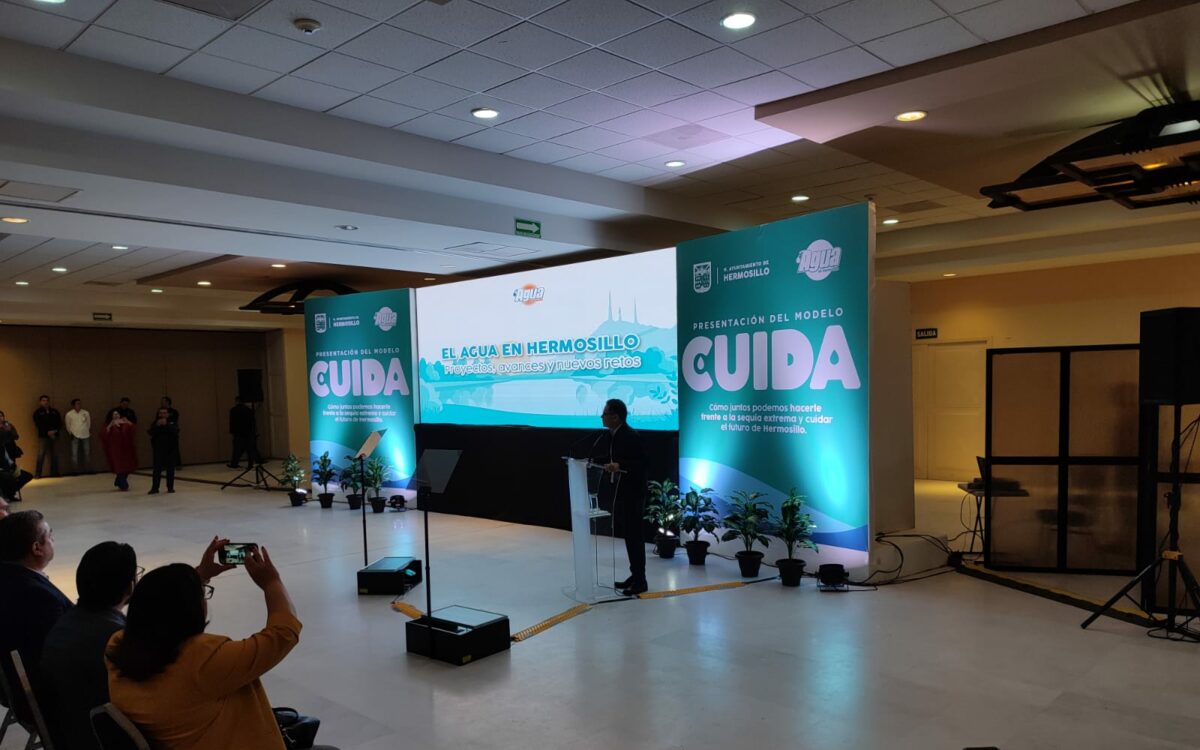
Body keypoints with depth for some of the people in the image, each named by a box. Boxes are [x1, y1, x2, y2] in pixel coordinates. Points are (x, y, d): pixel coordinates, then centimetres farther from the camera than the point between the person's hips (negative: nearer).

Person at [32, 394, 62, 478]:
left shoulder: (54, 411, 13)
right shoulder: (37, 413, 5)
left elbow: (60, 423, 8)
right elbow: (38, 425, -4)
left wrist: (55, 431, -9)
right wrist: (48, 432, -13)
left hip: (54, 436, 3)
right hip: (43, 436, -3)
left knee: (54, 455, 2)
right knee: (41, 455, -9)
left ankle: (54, 473, 8)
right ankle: (37, 474, -7)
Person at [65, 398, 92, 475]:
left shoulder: (86, 413, -1)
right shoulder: (69, 414, -4)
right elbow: (68, 425, 8)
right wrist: (70, 433, 8)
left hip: (85, 435, 2)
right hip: (75, 436, -2)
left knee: (87, 453, 7)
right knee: (74, 454, -6)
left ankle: (88, 470, 16)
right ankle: (75, 471, -2)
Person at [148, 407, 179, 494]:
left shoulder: (172, 423, 2)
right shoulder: (155, 423, 5)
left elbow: (176, 431, -18)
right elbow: (150, 432, -10)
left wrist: (166, 424, -26)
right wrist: (157, 426, -24)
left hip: (170, 449, 0)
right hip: (158, 449, 0)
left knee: (170, 468, 5)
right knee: (157, 469, -4)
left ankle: (170, 487, 12)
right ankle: (154, 488, -3)